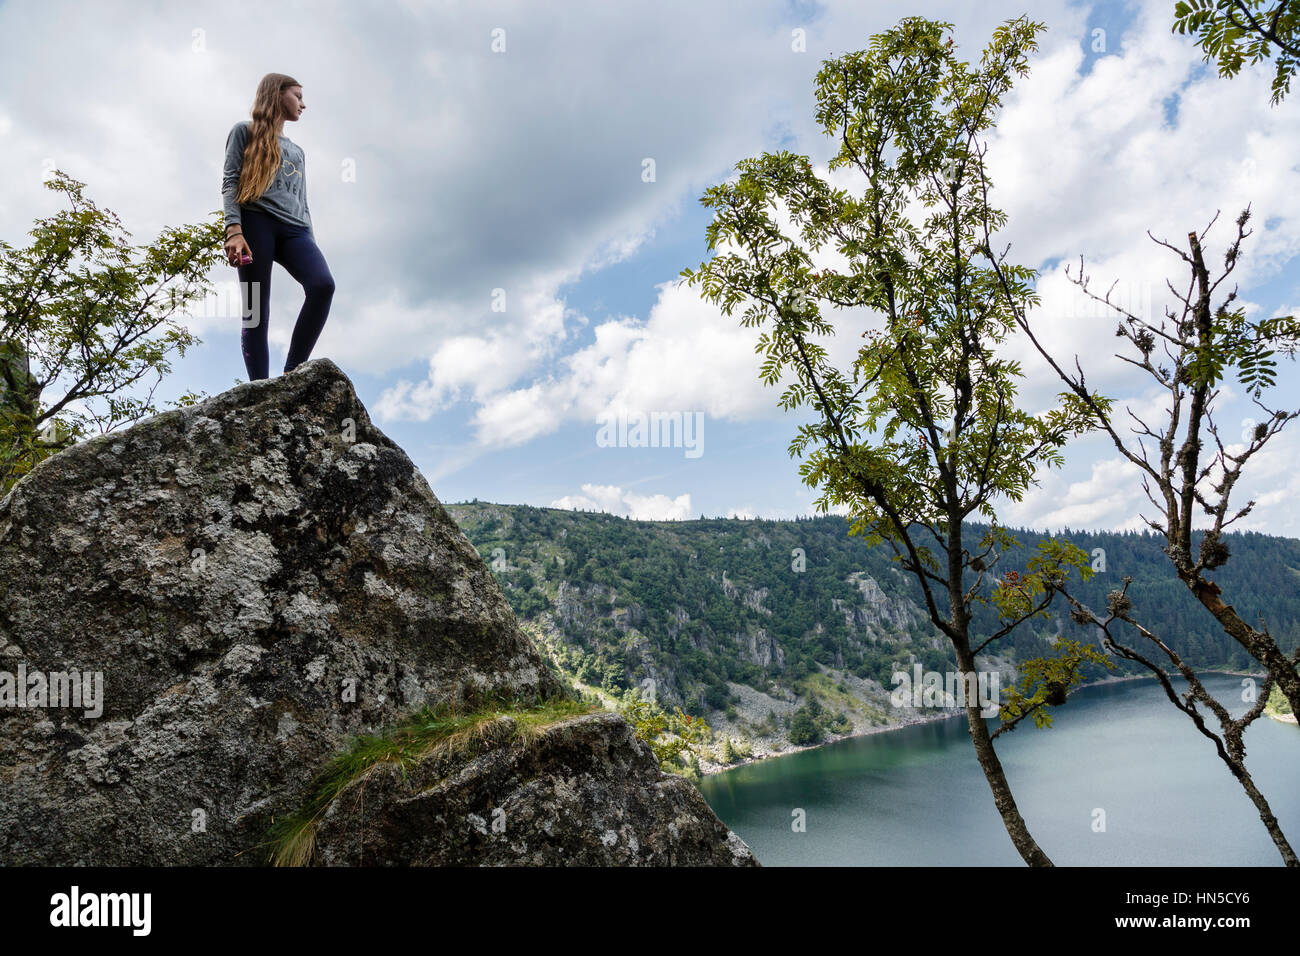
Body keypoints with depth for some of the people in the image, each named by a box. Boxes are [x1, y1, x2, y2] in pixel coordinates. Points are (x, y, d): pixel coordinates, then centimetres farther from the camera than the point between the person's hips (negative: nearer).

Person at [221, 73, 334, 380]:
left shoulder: (297, 152, 34)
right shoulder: (245, 131, 17)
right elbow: (229, 182, 3)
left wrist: (312, 246, 15)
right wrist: (234, 230, -14)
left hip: (294, 229, 4)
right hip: (256, 221, -4)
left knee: (323, 285, -27)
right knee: (256, 313, -12)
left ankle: (292, 375, -27)